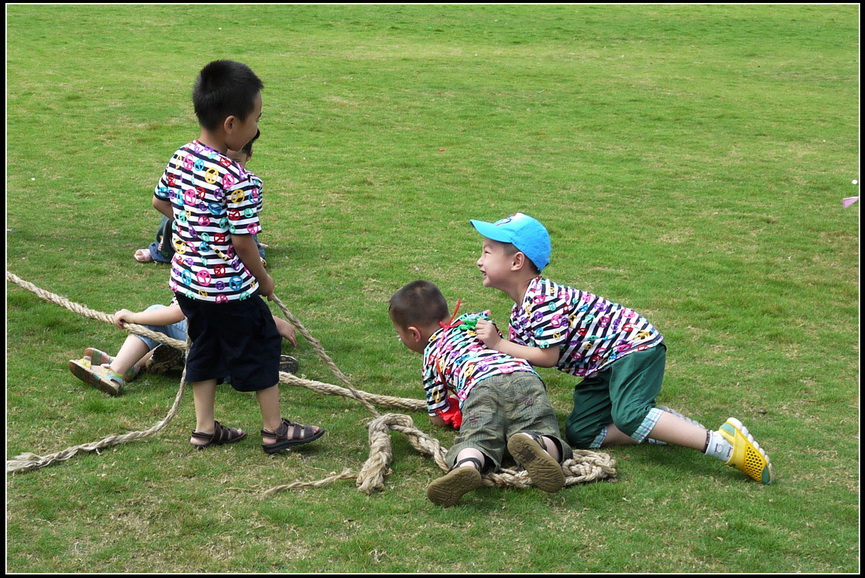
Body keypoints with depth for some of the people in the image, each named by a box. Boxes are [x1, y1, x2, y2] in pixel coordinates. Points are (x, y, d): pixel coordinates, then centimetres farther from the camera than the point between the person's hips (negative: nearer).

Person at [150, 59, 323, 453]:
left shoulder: (180, 158, -2)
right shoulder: (238, 180, -25)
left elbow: (160, 202, 13)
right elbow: (242, 242, -21)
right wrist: (264, 279, -4)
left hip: (186, 282, 7)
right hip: (229, 288, -7)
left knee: (204, 350, 21)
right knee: (260, 348, 9)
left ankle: (204, 428, 28)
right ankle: (274, 430, 20)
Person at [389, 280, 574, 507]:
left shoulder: (431, 354, 29)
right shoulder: (475, 319, 41)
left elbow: (438, 417, 30)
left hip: (481, 386, -2)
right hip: (526, 377, 3)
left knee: (475, 440, -20)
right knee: (548, 440, -12)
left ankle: (467, 466, -55)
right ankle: (534, 443, -48)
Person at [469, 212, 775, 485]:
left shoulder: (541, 298, -21)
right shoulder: (520, 308, 10)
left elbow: (548, 357, -22)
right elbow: (520, 355, 12)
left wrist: (498, 344, -15)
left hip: (633, 344, -10)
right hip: (604, 367, 10)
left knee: (628, 414, -33)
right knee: (580, 434, -2)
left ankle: (726, 444, -31)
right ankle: (671, 426, -1)